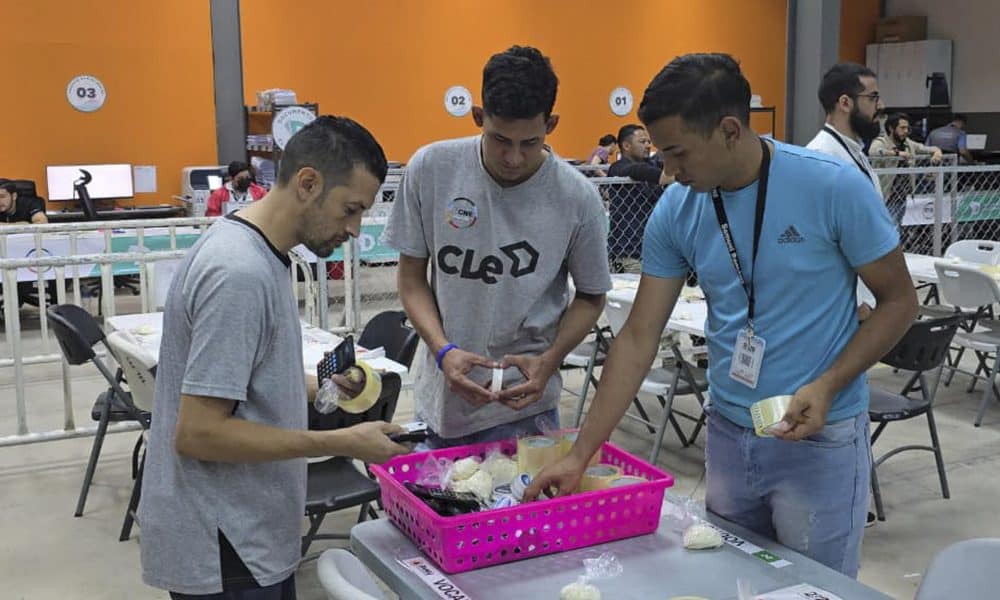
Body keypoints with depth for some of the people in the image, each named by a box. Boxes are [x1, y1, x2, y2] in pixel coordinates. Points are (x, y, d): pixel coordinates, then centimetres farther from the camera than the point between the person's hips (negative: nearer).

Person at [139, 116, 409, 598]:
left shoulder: (255, 249, 5)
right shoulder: (240, 274, -25)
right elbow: (198, 433, -26)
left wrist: (313, 388, 2)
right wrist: (343, 443, -22)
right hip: (224, 550, -9)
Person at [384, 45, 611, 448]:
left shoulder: (577, 198, -12)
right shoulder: (430, 168, -10)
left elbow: (590, 298, 2)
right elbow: (412, 276, 0)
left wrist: (548, 362, -13)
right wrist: (443, 350, -15)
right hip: (438, 395, 2)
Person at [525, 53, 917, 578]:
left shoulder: (834, 188, -17)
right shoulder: (675, 211, -5)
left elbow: (898, 301, -6)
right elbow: (638, 338, -3)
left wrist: (827, 386, -20)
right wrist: (580, 454, -5)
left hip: (821, 441, -4)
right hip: (727, 435, 4)